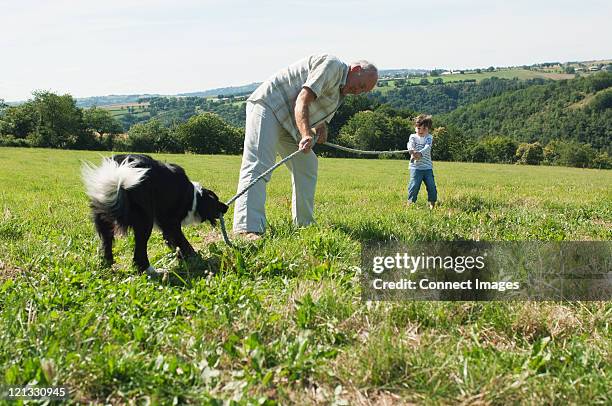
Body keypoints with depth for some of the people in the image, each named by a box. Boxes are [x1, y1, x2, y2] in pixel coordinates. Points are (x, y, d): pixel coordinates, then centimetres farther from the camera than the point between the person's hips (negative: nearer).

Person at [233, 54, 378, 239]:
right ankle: (248, 228, -34)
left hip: (289, 123, 11)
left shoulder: (339, 93, 19)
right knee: (258, 166, -22)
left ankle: (304, 224, 19)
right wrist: (306, 135, -35)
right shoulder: (332, 65, -12)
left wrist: (321, 130, 0)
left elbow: (320, 120, 23)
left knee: (307, 166, 12)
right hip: (268, 104, -11)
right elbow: (302, 101, -23)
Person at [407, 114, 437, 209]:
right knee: (414, 185, -9)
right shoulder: (413, 137, 5)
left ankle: (432, 204, 16)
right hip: (415, 166, -1)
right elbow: (410, 145, -17)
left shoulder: (429, 137, 5)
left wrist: (420, 153, -37)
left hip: (427, 167, 2)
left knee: (431, 186, 0)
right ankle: (410, 202, 4)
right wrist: (412, 151, -42)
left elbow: (427, 147, -16)